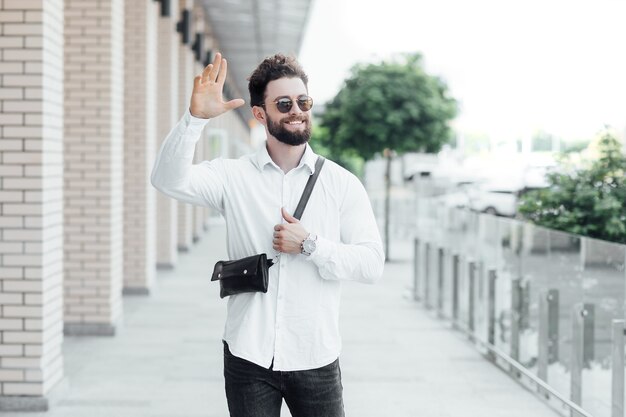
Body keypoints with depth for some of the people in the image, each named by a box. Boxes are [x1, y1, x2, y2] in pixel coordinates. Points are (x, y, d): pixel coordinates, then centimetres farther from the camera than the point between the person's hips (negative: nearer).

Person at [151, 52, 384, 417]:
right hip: (248, 358, 0)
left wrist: (310, 244, -15)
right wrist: (197, 117, -27)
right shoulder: (234, 177, 1)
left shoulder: (342, 184, 1)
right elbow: (169, 179, -15)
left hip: (316, 359, 0)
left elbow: (372, 263, -3)